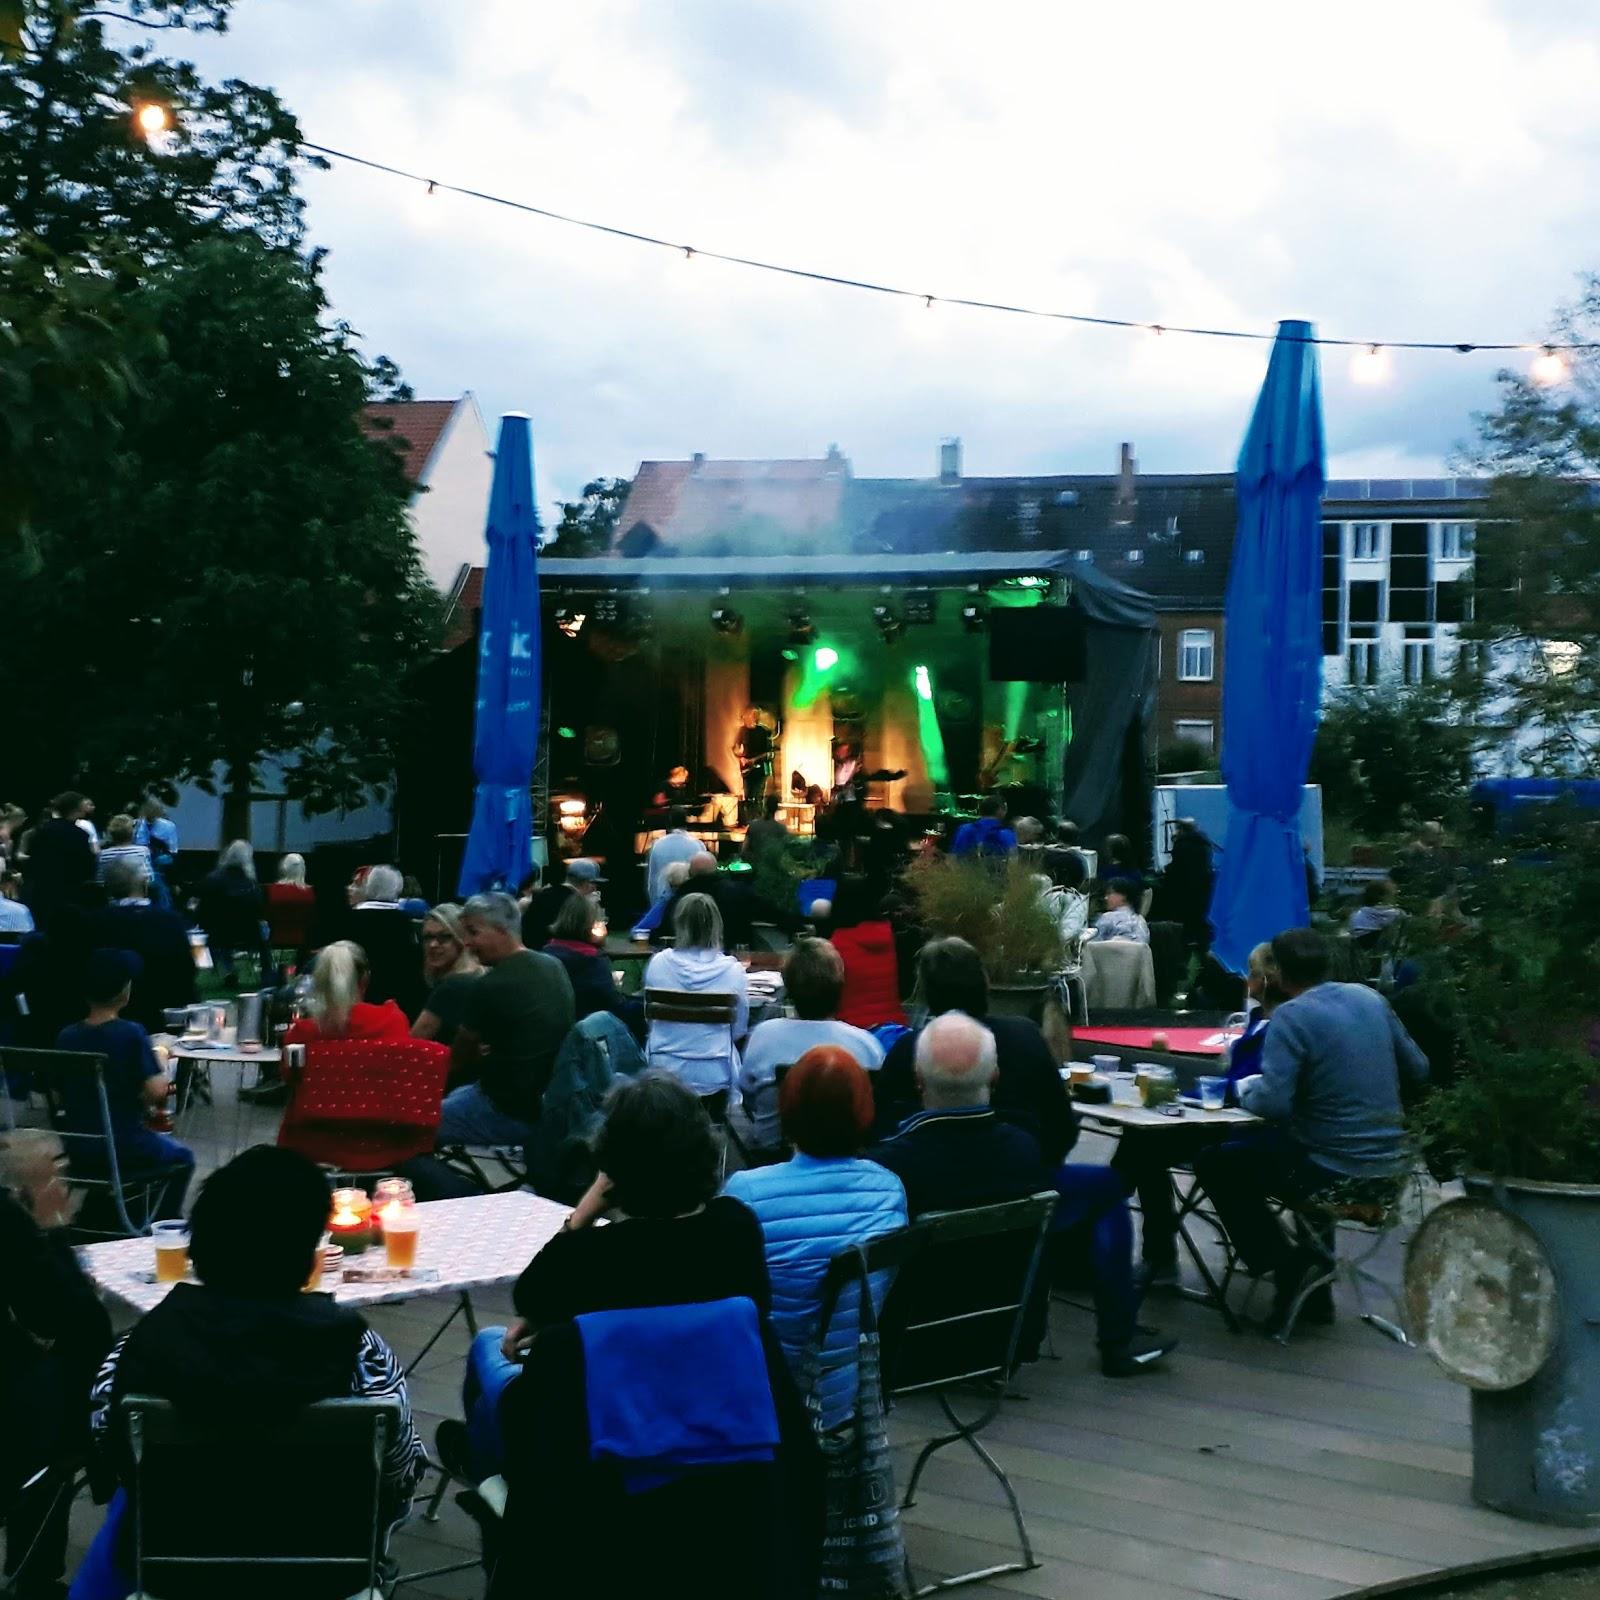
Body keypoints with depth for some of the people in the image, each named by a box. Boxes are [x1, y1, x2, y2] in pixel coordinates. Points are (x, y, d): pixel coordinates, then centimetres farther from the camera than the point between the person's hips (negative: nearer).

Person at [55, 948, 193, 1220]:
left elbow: (60, 1095, 10)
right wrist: (161, 1067, -2)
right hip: (122, 1149, -5)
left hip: (75, 1150, 5)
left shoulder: (66, 1036, -1)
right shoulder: (131, 1034, -17)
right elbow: (156, 1093, -23)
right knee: (182, 1157, 24)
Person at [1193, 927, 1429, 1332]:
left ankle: (1286, 1265, 6)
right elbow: (1418, 1070, 13)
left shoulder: (1291, 1015, -16)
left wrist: (1246, 1092, -2)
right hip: (1389, 1163, 7)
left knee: (1214, 1163, 12)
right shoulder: (1370, 997, 4)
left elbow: (1272, 1103, -23)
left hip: (1333, 1175, -7)